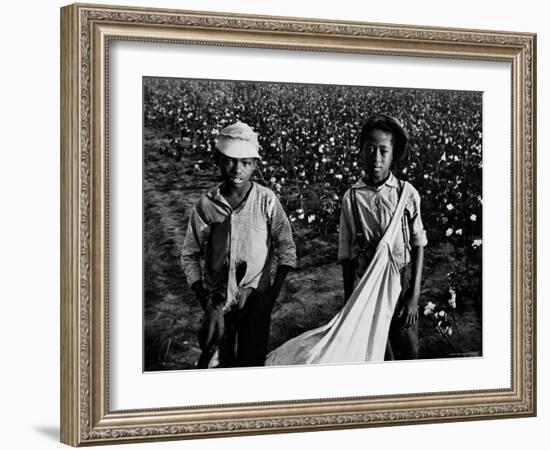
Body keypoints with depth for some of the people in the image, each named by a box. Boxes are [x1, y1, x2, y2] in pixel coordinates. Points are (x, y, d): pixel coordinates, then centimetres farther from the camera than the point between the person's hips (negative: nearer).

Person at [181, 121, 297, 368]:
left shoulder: (266, 200, -7)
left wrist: (273, 295, -11)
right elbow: (190, 255, 4)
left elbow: (286, 247, -4)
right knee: (225, 362, 5)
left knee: (252, 361, -6)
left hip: (255, 295, -1)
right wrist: (205, 302, -3)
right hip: (218, 298, 2)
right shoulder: (206, 205, -4)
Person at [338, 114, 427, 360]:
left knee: (408, 351, 6)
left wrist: (414, 296, -5)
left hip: (403, 282, 0)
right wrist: (348, 302, 4)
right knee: (380, 356, 8)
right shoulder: (351, 198, -5)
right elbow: (347, 255, 2)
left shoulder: (407, 194, -6)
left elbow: (418, 246, -1)